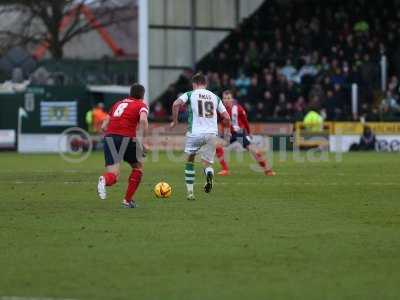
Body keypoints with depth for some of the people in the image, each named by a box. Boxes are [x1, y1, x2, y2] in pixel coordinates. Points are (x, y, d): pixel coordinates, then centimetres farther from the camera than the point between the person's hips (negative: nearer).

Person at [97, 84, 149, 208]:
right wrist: (143, 143, -8)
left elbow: (104, 126, 22)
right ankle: (128, 200, 16)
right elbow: (143, 120, -14)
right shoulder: (141, 105, 9)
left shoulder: (118, 104, 25)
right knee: (138, 167, 22)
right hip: (126, 137, -4)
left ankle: (104, 180, -41)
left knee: (113, 174, -4)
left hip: (109, 137, 4)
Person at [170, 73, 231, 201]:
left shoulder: (190, 95, 4)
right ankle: (209, 173, -24)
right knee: (208, 163, 13)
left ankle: (190, 192, 16)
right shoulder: (215, 97, 13)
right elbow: (226, 118, 10)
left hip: (195, 133, -2)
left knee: (190, 160, 19)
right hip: (212, 133, 2)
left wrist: (174, 120, -2)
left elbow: (176, 104, -15)